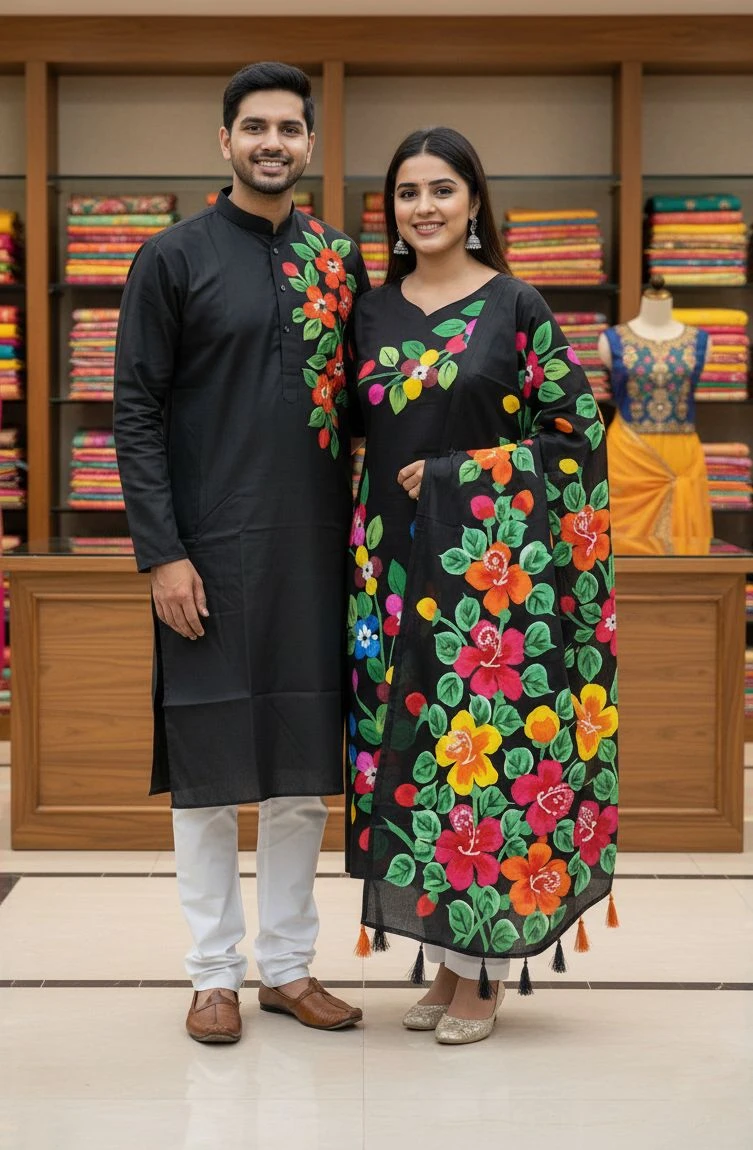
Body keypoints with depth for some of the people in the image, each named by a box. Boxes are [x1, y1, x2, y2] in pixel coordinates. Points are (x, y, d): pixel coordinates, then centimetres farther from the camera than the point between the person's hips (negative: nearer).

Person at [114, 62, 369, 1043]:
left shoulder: (340, 264, 10)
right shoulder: (174, 259, -1)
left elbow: (360, 402, 14)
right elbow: (136, 412, -5)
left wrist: (364, 527, 6)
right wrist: (161, 552, -12)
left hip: (317, 550, 4)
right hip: (211, 552, -4)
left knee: (305, 767, 9)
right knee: (209, 765, 3)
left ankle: (288, 964, 22)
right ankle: (215, 973, 17)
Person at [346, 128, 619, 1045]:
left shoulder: (515, 307, -3)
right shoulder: (373, 311, 11)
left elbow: (579, 432, -4)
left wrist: (457, 473, -9)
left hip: (495, 563, -4)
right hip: (396, 560, 5)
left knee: (486, 744, -3)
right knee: (412, 749, 6)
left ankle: (483, 969, 9)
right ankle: (445, 959, 18)